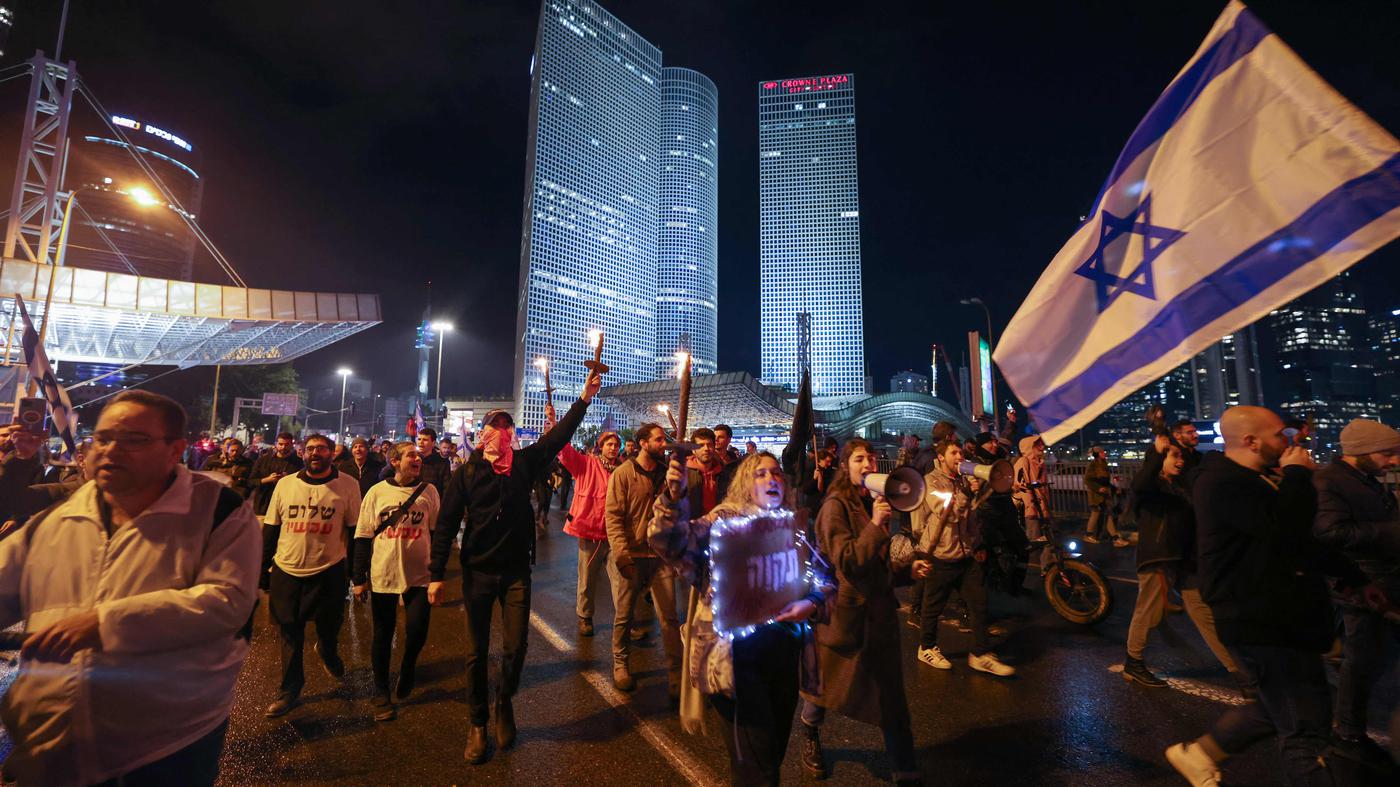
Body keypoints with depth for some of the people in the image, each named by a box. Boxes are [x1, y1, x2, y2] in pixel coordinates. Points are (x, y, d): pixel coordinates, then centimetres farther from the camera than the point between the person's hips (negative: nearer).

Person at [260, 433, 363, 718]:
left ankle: (328, 653, 49)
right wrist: (262, 568, 6)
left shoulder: (348, 485, -7)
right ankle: (289, 689, 31)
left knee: (329, 628, 15)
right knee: (290, 635, 12)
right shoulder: (285, 484, 1)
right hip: (286, 572, 2)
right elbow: (270, 529, 8)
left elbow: (356, 530, -3)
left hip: (328, 572, -2)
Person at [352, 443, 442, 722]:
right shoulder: (377, 492, -2)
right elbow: (363, 537, 2)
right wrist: (359, 578, 0)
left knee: (417, 632, -2)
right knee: (382, 635, 11)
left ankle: (407, 667, 32)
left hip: (419, 574, 0)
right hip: (382, 574, 0)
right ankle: (381, 693, 31)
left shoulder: (428, 491, 0)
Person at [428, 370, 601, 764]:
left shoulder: (523, 462, 1)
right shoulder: (466, 472, -4)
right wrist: (436, 574, -7)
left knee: (515, 647, 5)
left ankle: (504, 704, 35)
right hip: (477, 572, -1)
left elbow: (559, 435, -5)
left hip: (516, 571, 1)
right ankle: (478, 724, 31)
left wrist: (585, 397, -10)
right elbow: (446, 524, -3)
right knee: (476, 651, 10)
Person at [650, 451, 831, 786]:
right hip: (738, 650, -5)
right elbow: (670, 542, -18)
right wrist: (675, 496, -34)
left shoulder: (793, 526, 9)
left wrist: (811, 604, -10)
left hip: (787, 647, 5)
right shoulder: (724, 519, -5)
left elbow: (823, 580, 11)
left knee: (776, 749, 22)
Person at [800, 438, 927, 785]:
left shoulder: (873, 502, 9)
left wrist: (908, 570, 6)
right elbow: (845, 562, -22)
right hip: (846, 610, -6)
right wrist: (875, 525, -29)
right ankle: (810, 735, 43)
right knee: (831, 685, 14)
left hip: (879, 609, 6)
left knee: (891, 694, 9)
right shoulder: (836, 505, -16)